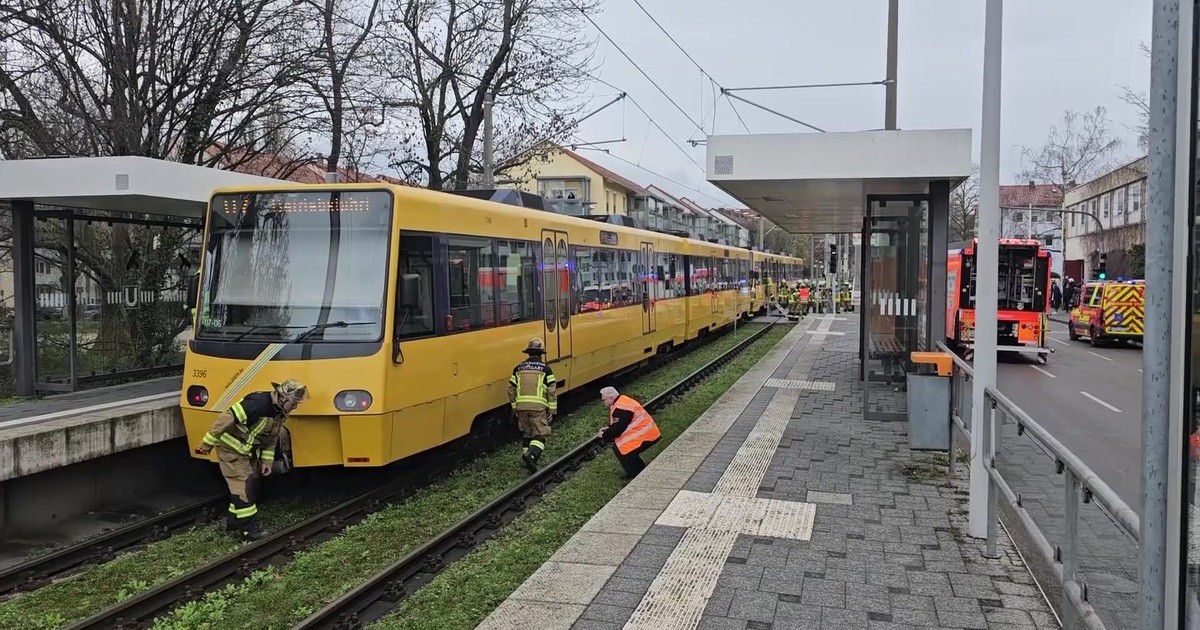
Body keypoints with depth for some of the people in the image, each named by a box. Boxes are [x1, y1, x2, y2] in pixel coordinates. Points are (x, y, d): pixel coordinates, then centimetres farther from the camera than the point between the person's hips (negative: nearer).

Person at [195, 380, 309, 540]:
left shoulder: (280, 413, -1)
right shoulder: (259, 403, -31)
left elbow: (271, 439, 11)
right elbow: (226, 419, -28)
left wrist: (267, 461, 7)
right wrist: (208, 444, -22)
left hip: (248, 452, 9)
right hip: (231, 449, -9)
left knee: (253, 483, 11)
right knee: (243, 484, -9)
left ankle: (234, 520, 24)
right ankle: (248, 526, -1)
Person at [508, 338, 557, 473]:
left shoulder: (518, 368, 9)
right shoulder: (545, 368, -1)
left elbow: (511, 389, 10)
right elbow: (551, 391, -5)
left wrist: (514, 407, 20)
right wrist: (552, 410, 2)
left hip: (521, 406, 4)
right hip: (539, 407, -4)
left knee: (526, 434, 19)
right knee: (541, 435, -1)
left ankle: (526, 461, 22)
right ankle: (531, 455, -23)